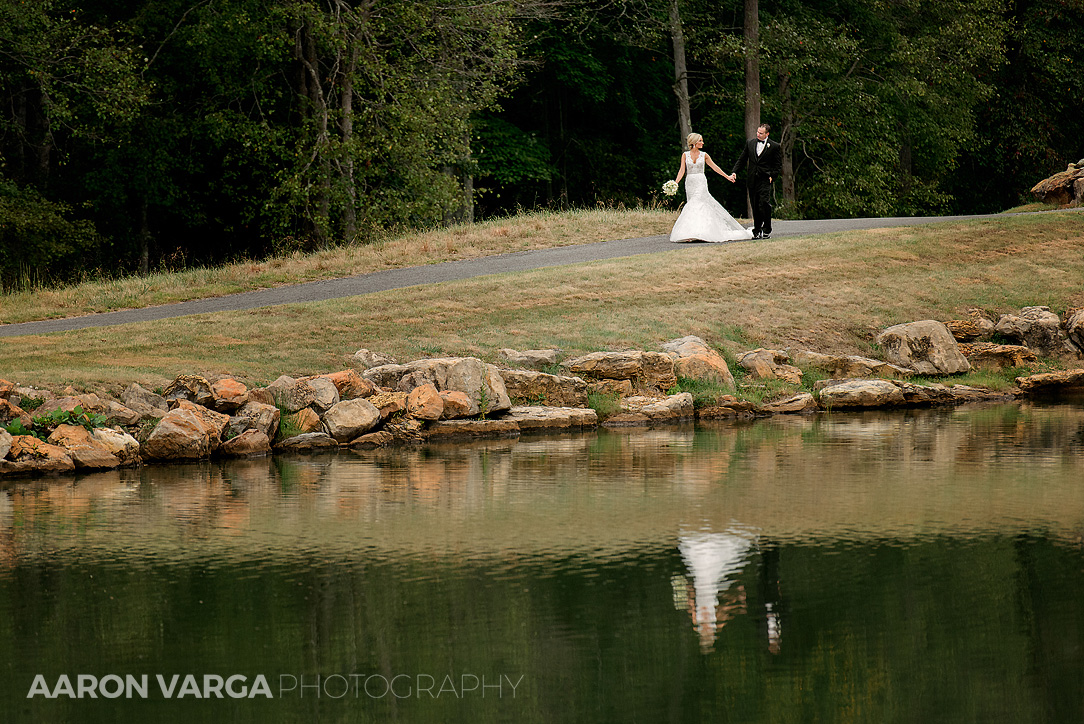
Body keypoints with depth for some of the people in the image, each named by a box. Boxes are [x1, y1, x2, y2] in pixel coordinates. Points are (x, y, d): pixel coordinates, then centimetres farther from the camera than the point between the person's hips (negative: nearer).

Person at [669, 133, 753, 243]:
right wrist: (675, 183, -13)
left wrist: (727, 177, 13)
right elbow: (682, 170, 0)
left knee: (696, 205, -15)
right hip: (690, 183, 2)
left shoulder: (704, 155, 6)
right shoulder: (685, 155, 5)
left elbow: (715, 167, 12)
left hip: (701, 183, -2)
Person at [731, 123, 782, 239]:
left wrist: (772, 176, -6)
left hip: (765, 180, -4)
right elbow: (742, 159, 15)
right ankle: (757, 231, 13)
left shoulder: (774, 146, 1)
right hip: (752, 181, 4)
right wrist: (734, 172, 3)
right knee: (755, 207, 6)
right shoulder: (750, 143, 11)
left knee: (765, 203, -15)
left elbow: (778, 165, 6)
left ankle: (767, 231, -7)